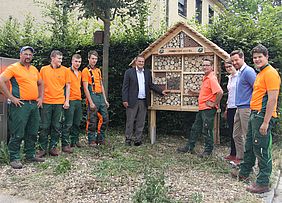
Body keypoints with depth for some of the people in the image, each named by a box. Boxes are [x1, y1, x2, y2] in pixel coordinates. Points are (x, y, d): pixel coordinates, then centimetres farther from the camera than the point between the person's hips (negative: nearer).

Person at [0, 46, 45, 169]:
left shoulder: (34, 69, 16)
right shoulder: (13, 68, -4)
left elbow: (40, 84, 28)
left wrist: (40, 97, 15)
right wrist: (11, 98, -14)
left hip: (34, 105, 7)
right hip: (20, 105, -7)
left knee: (32, 132, 12)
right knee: (17, 133, -4)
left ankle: (31, 155, 24)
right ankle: (14, 159, 4)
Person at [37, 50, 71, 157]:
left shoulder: (65, 70, 5)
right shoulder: (44, 69, 5)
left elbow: (67, 86, 7)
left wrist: (67, 100, 1)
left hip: (59, 102, 1)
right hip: (46, 102, 0)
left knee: (56, 127, 5)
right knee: (45, 127, 3)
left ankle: (53, 147, 17)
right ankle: (42, 148, 12)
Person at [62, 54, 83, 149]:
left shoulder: (80, 73, 17)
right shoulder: (67, 71, -7)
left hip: (78, 100, 8)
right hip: (70, 100, -8)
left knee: (77, 123, 13)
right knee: (68, 124, -8)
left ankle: (75, 141, 25)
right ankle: (65, 144, -5)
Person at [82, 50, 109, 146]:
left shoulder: (98, 70, 17)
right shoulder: (86, 71, -5)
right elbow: (86, 88, -11)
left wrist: (105, 100, 15)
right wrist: (91, 102, -17)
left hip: (100, 96, 7)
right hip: (92, 96, -7)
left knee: (105, 118, 7)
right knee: (92, 121, -2)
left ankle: (100, 138, 20)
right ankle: (91, 140, 10)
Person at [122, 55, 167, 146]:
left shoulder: (148, 72, 12)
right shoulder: (129, 72, 0)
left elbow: (151, 85, 15)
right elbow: (125, 87, -3)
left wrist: (161, 91, 3)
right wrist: (125, 100, -9)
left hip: (143, 101, 4)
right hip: (132, 101, -4)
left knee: (141, 122, 7)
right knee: (130, 121, 2)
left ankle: (138, 139, 15)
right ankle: (128, 139, 11)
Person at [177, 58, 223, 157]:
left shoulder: (212, 79, -16)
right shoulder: (205, 78, 14)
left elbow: (220, 92, -28)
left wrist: (214, 103, -20)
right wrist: (195, 93, 13)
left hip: (208, 109, -10)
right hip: (202, 108, 10)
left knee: (207, 131, -1)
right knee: (195, 128, 16)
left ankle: (208, 151, 12)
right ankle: (189, 147, 26)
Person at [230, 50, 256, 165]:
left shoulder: (248, 71, -13)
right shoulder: (240, 72, 17)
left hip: (246, 108, -10)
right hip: (239, 108, 10)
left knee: (247, 136, -3)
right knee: (236, 135, 14)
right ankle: (239, 158, 24)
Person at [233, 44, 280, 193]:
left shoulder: (270, 73, -14)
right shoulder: (260, 73, 17)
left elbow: (272, 99, -20)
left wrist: (265, 122, -22)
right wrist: (254, 115, 19)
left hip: (263, 116, -10)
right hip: (254, 114, 10)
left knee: (261, 150, -3)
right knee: (249, 146, 20)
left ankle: (263, 184, 7)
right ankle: (244, 173, 35)